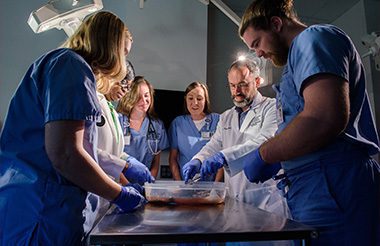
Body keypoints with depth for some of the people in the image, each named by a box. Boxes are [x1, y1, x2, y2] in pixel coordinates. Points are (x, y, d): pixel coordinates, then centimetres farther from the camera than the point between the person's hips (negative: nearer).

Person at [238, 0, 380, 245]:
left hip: (332, 190, -10)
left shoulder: (314, 37, -6)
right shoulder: (302, 51, 24)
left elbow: (324, 118, -23)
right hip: (319, 190, 10)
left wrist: (262, 156, -13)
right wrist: (289, 171, 20)